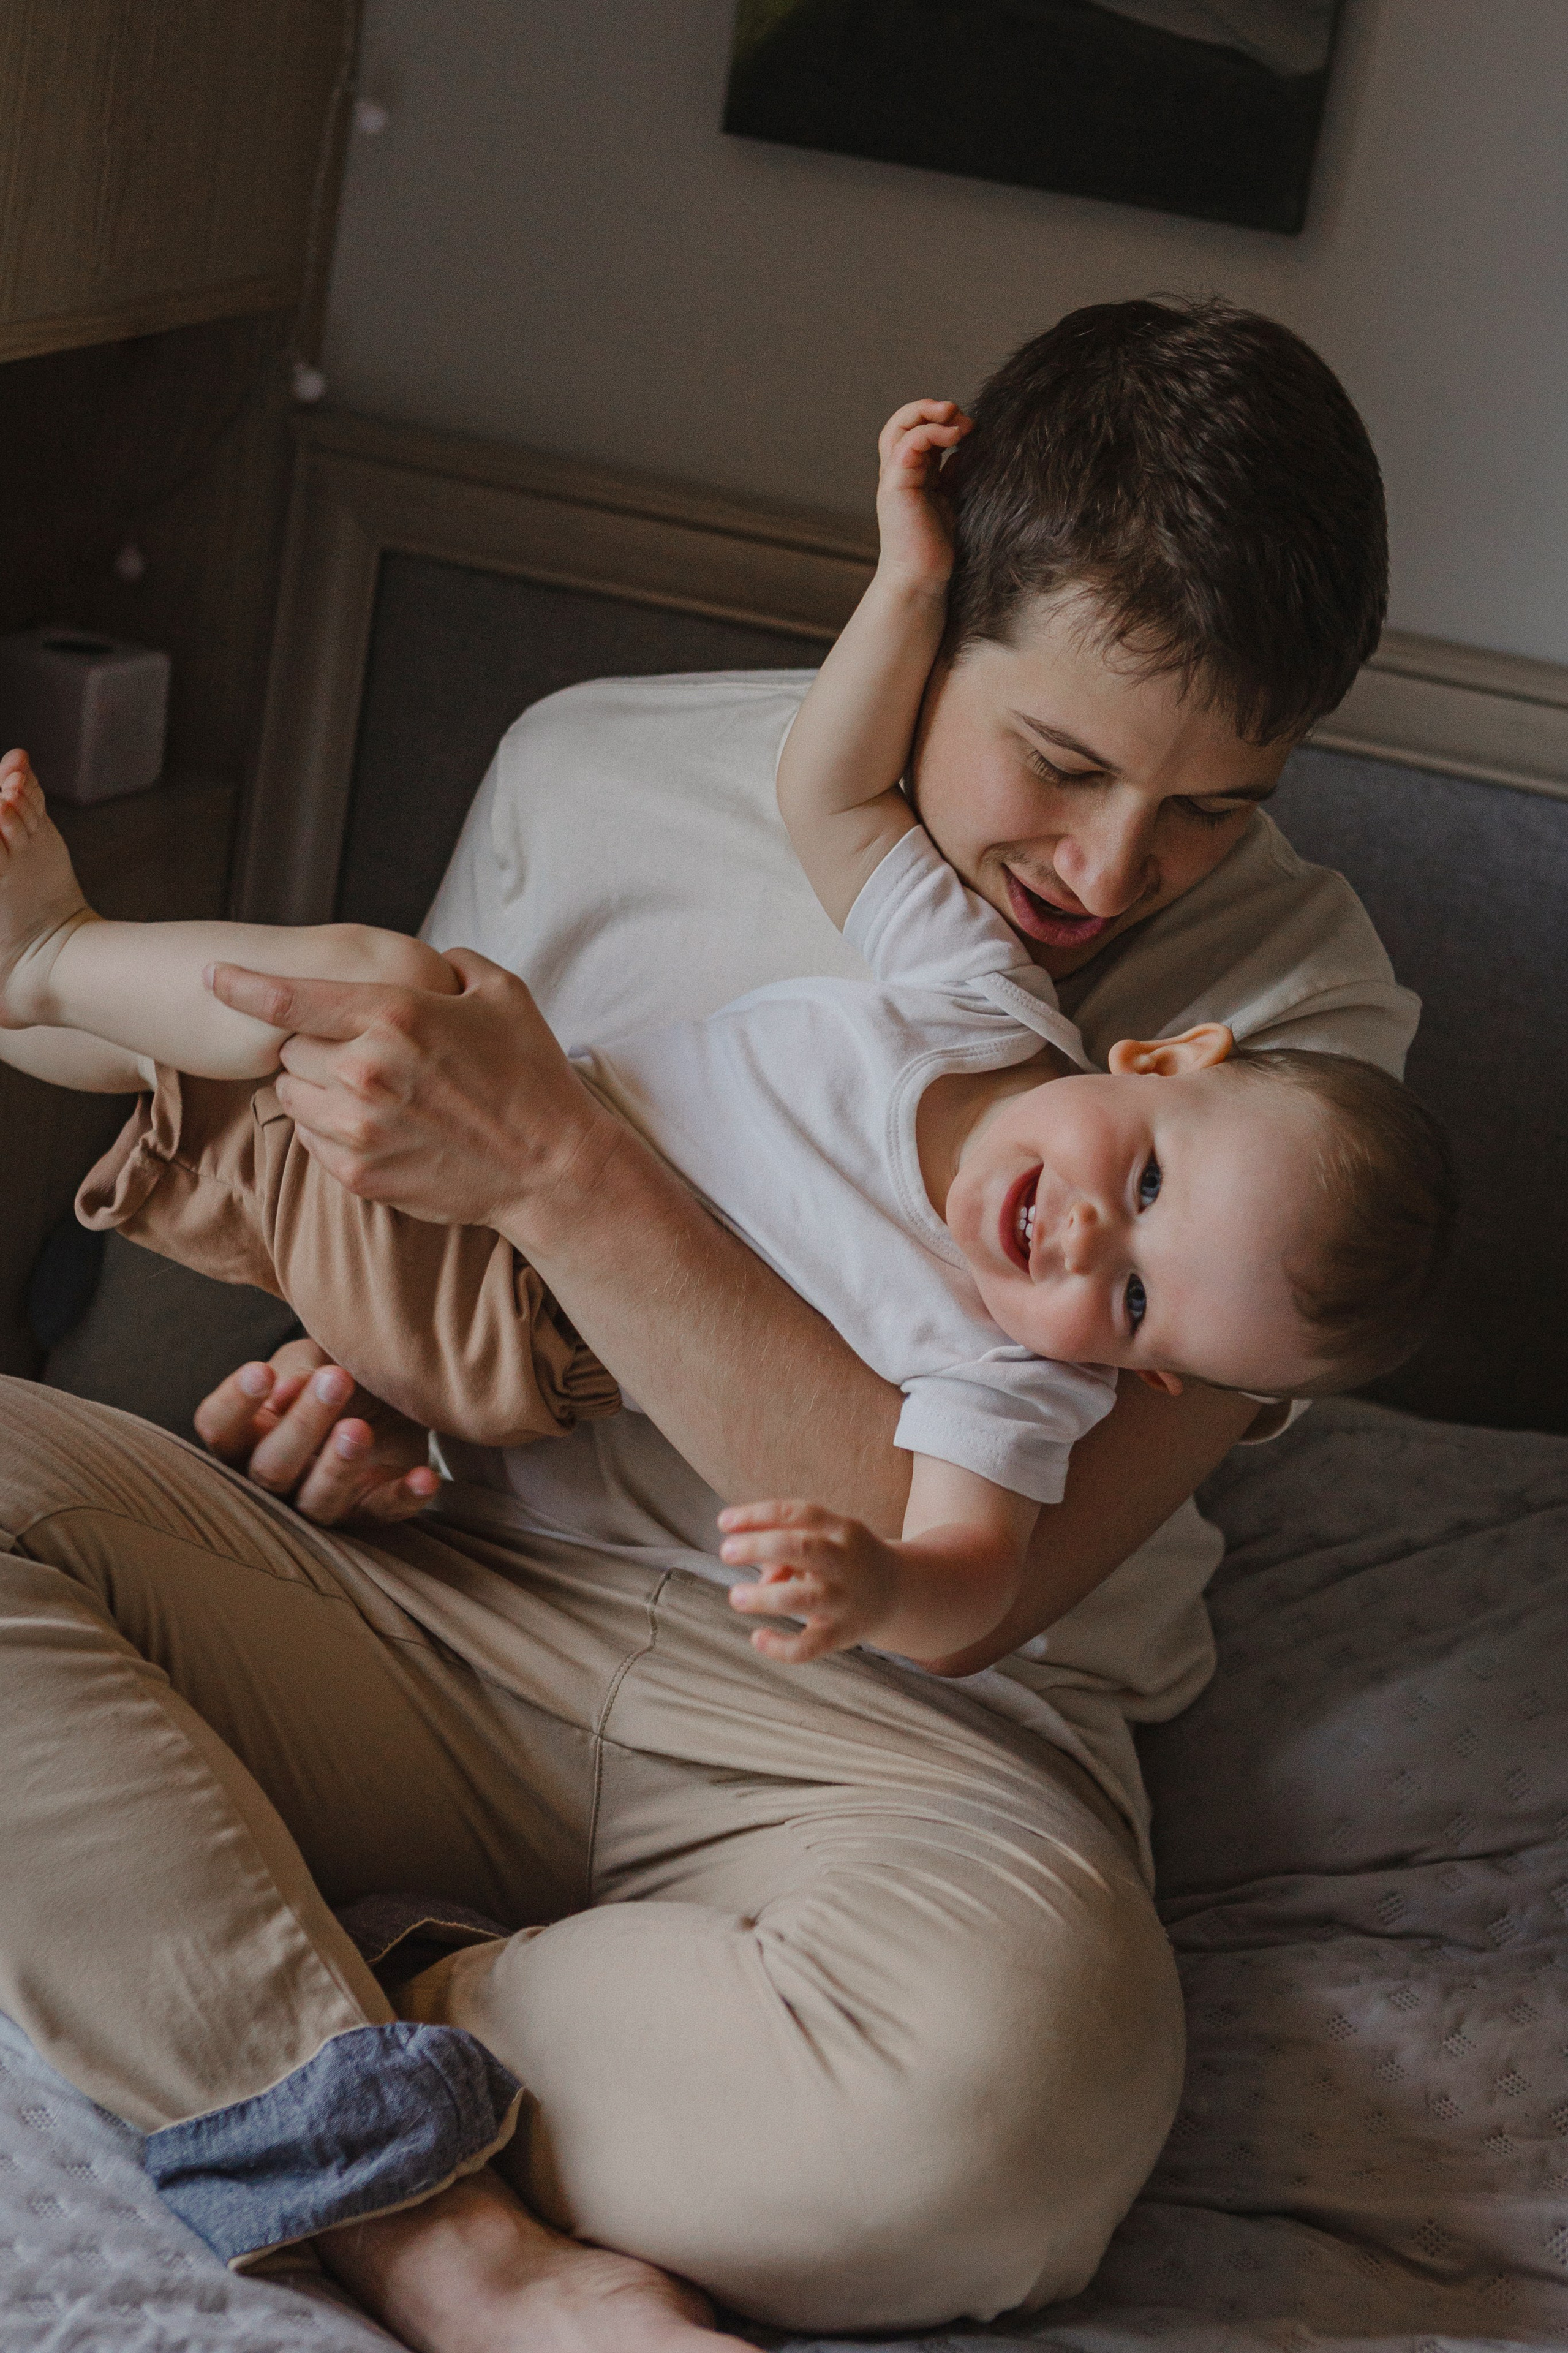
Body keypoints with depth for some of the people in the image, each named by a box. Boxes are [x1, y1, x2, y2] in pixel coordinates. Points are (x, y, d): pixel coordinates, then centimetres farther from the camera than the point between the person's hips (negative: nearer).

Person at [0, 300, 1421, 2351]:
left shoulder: (1295, 1003, -6)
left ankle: (242, 2034, -17)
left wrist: (553, 1169, -23)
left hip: (905, 1736, -3)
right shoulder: (593, 778, 3)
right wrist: (357, 1412, -4)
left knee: (1013, 2082, -39)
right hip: (461, 1605, 4)